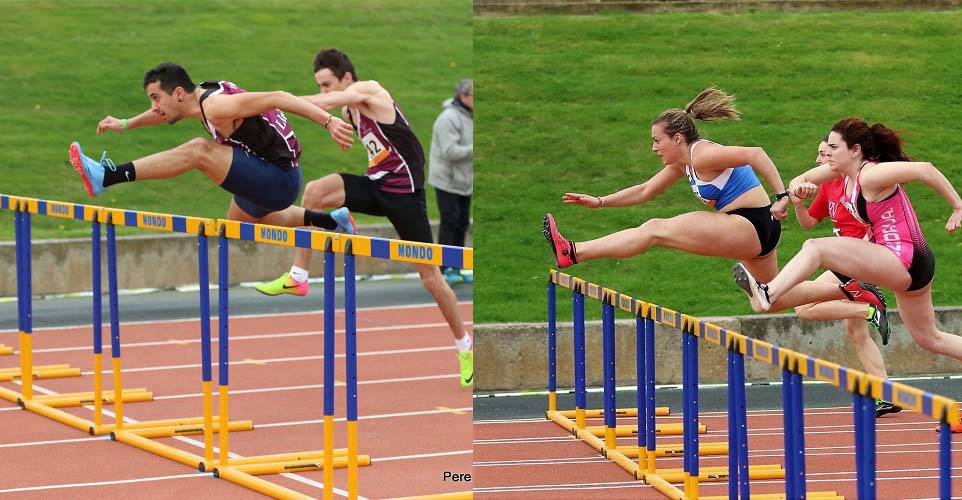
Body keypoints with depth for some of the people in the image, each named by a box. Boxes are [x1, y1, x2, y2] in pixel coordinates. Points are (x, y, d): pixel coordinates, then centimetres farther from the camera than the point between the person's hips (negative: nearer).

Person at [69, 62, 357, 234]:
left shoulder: (215, 107, -24)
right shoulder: (202, 95, 4)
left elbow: (277, 98, -29)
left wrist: (329, 121, -35)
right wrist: (126, 124, 28)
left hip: (279, 181, -10)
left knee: (199, 151, -23)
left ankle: (106, 178, -25)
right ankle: (332, 221, 44)